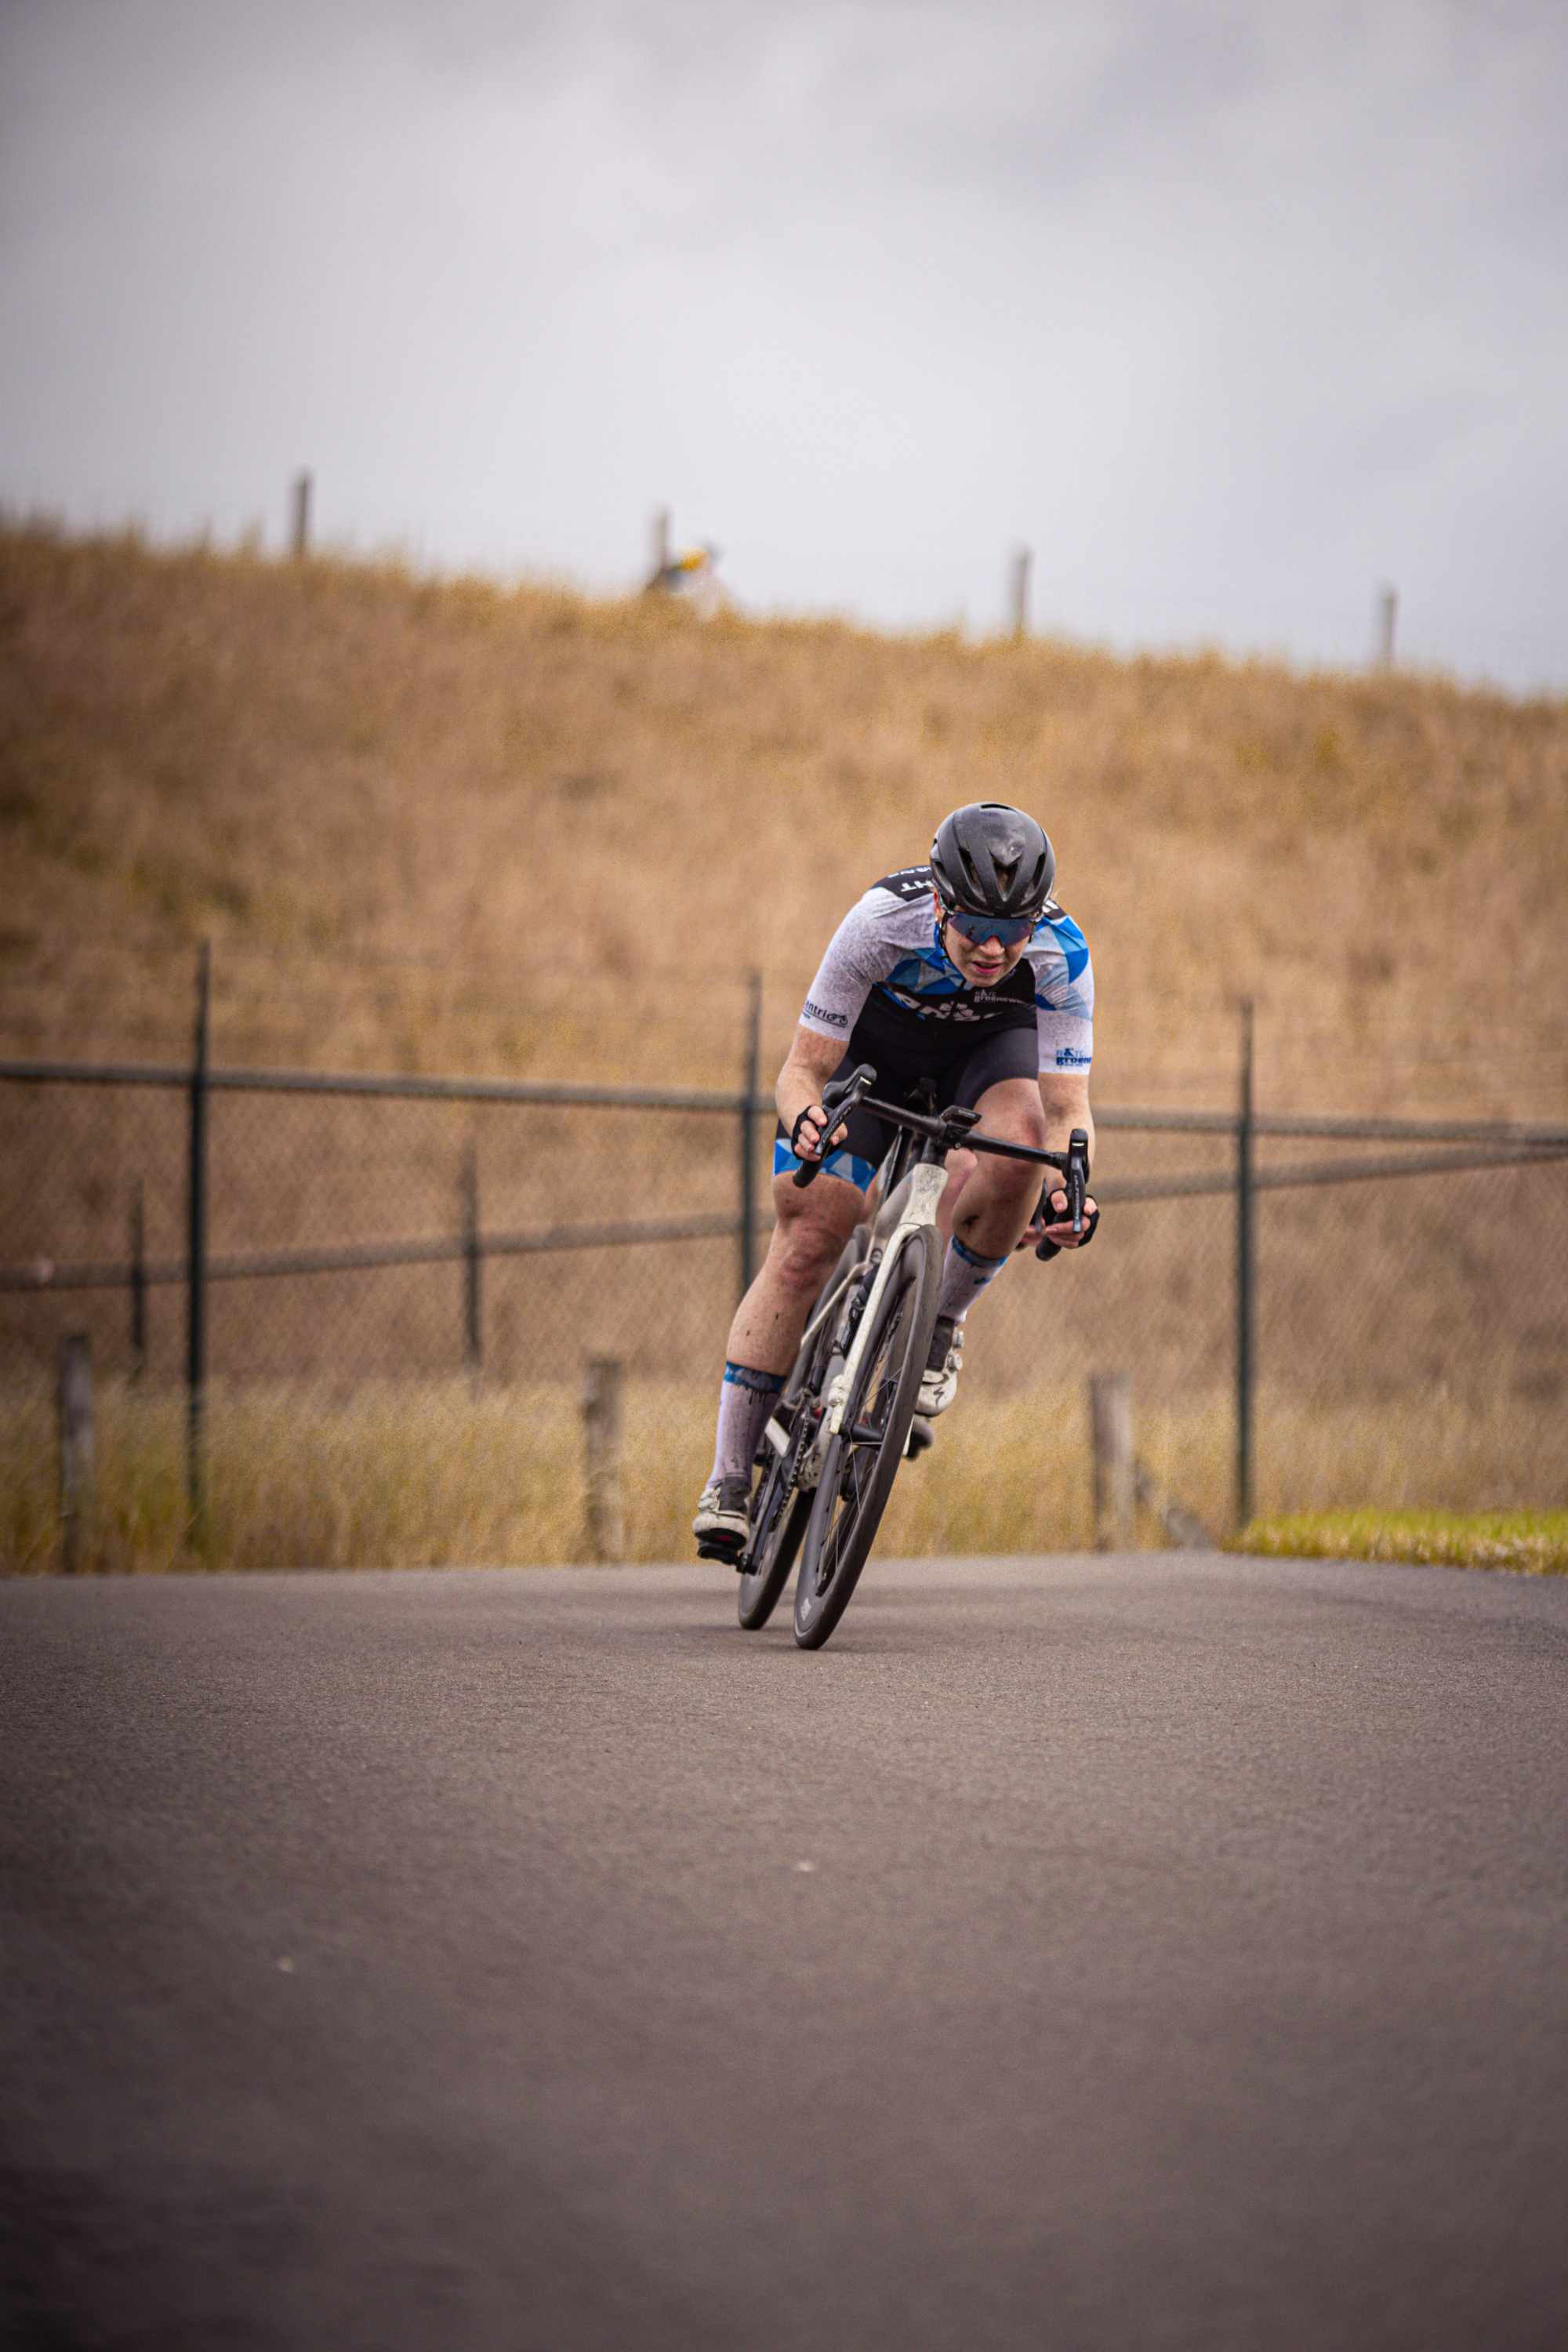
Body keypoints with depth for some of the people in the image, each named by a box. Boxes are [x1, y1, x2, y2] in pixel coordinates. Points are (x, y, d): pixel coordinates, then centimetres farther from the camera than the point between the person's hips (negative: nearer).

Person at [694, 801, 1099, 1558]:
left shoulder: (1061, 955, -33)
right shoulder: (881, 923, -37)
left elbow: (1066, 1104, -31)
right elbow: (802, 1070, -32)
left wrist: (1069, 1192, -51)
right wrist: (803, 1119, -55)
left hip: (986, 1052, 1)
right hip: (872, 1050, -1)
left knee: (1018, 1139, -34)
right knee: (807, 1241, -13)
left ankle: (942, 1324, -8)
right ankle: (729, 1481, -7)